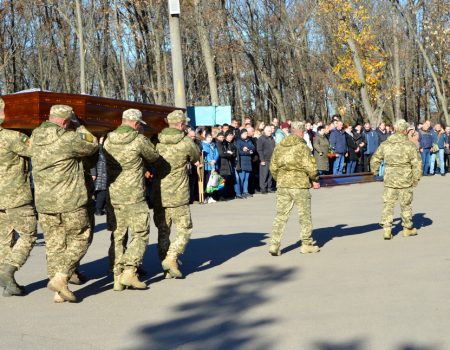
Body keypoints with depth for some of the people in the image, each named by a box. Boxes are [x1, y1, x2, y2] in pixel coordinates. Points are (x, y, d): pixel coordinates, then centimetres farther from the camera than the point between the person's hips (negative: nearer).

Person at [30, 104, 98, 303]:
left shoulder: (36, 138, 3)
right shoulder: (68, 139, -15)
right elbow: (92, 147, -1)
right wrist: (82, 132, 16)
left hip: (44, 202, 6)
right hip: (70, 202, -6)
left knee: (54, 245, 11)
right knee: (80, 239, 10)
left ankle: (58, 292, 13)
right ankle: (60, 278, -3)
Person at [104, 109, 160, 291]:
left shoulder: (108, 141, 5)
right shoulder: (139, 140, -10)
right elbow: (154, 158, 2)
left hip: (113, 195, 5)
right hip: (133, 196, -5)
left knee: (118, 236, 13)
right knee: (140, 235, 5)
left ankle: (117, 276, 14)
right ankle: (129, 271, -8)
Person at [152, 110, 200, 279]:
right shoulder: (186, 143, -10)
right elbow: (196, 158, 8)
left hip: (158, 195, 4)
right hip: (178, 196, -4)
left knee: (163, 232, 14)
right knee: (184, 230, 9)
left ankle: (167, 269, 16)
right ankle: (171, 257, -10)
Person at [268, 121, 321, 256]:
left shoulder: (279, 147, 7)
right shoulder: (302, 147, -10)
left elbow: (273, 167, 10)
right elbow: (310, 167, -13)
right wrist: (315, 180, 3)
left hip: (282, 185, 5)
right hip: (300, 184, -5)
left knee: (281, 215, 7)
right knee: (304, 215, 8)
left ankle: (274, 245, -1)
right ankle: (307, 244, 16)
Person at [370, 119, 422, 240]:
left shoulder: (385, 144, 2)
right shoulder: (409, 145, -9)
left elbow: (374, 159, 8)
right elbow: (417, 163, -10)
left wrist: (374, 171, 25)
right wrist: (416, 179, 0)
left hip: (389, 180, 2)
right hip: (405, 180, -2)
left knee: (388, 204, 7)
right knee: (405, 204, 10)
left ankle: (386, 228, -1)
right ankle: (408, 229, 23)